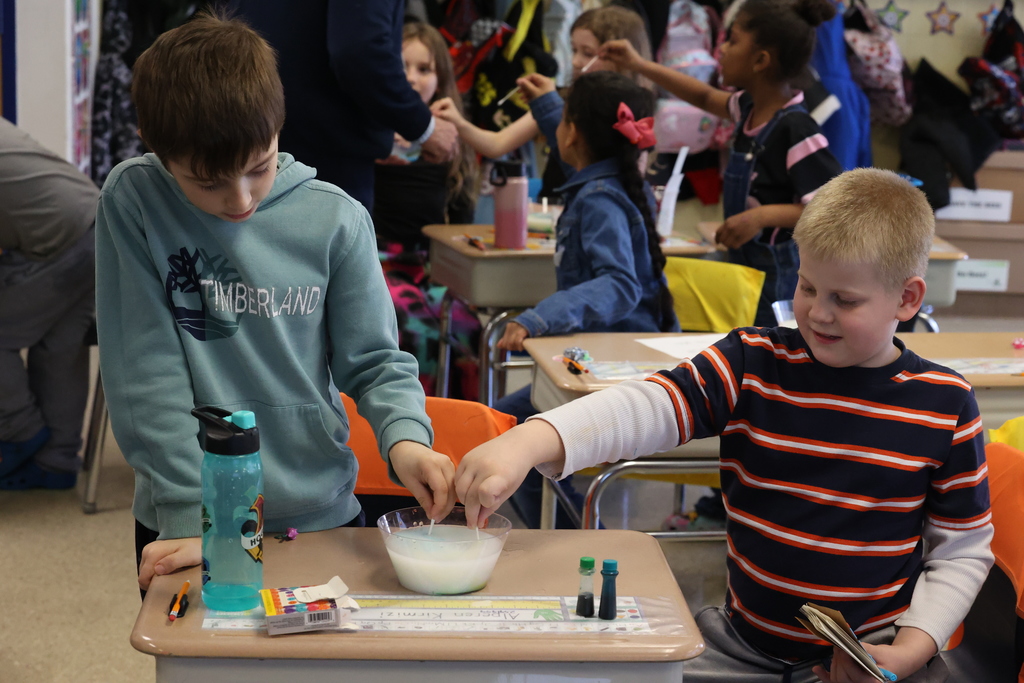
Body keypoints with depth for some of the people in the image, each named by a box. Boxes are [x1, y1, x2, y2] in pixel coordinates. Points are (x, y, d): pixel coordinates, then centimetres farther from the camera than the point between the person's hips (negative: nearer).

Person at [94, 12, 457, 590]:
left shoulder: (336, 219, -8)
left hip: (320, 515, 1)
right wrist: (191, 517, -18)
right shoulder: (132, 203, -11)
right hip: (183, 525, -1)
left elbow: (375, 360, 0)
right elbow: (147, 376, -13)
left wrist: (405, 436, -20)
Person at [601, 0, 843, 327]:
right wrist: (639, 65, 27)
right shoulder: (750, 108, 7)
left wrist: (764, 216, -31)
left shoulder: (797, 131, -20)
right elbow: (706, 97, 28)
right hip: (748, 269, 9)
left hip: (779, 280, -9)